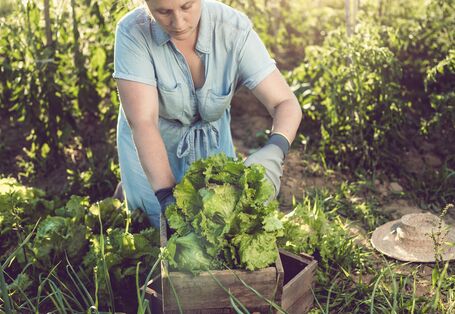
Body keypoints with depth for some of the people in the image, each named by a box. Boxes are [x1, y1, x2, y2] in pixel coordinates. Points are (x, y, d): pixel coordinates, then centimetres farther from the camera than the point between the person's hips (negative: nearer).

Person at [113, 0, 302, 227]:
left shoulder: (234, 29, -26)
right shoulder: (132, 32, -28)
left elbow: (287, 104, -27)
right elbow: (142, 122, -34)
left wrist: (273, 153, -47)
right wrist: (166, 195, -45)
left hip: (212, 140, 2)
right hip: (148, 144, -1)